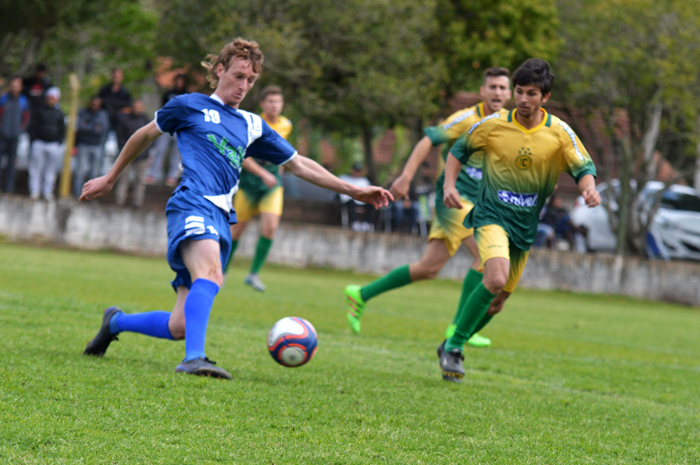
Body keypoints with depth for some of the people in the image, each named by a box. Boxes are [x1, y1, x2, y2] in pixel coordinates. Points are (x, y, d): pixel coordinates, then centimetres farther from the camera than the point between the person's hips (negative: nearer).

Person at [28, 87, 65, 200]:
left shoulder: (59, 114, 11)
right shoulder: (39, 111, 6)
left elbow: (62, 131, 13)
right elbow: (33, 127, 5)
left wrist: (58, 143, 2)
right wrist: (34, 140, -4)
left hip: (53, 145, 1)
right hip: (39, 143, -1)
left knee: (51, 170, 1)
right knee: (36, 168, -2)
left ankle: (48, 192, 5)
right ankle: (35, 190, 2)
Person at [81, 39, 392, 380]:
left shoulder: (252, 126, 26)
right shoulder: (189, 106, 13)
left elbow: (299, 165, 27)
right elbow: (145, 135, 25)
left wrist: (354, 191, 22)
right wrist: (110, 179, 32)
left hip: (222, 219, 5)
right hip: (192, 204, -5)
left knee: (179, 327, -3)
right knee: (211, 275, -36)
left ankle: (116, 321, 22)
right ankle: (194, 359, -49)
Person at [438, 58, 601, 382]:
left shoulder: (560, 133, -5)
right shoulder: (493, 125, -6)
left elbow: (583, 168, -3)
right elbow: (459, 150, 8)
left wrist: (589, 188, -26)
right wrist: (449, 184, -7)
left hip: (526, 225, 4)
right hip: (491, 216, -4)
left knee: (498, 299, 10)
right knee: (495, 279, -28)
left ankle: (452, 347, 31)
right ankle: (453, 347, -16)